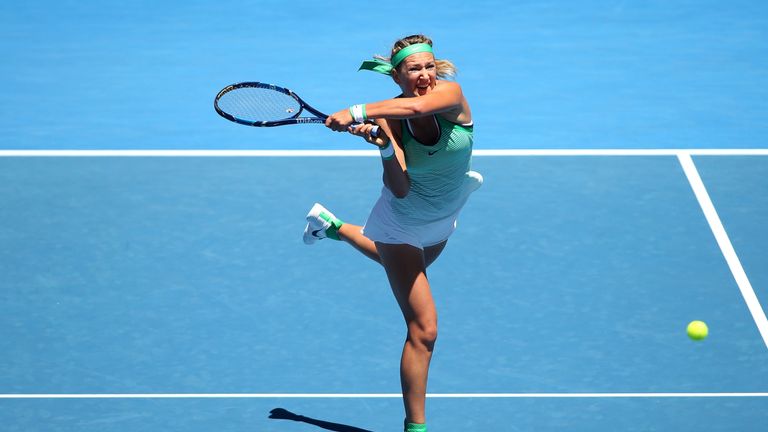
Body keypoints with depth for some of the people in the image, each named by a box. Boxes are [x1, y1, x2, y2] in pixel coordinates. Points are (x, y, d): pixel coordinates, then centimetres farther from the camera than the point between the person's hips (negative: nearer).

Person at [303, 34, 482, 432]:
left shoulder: (450, 93, -25)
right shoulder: (389, 119, -25)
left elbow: (416, 106, -49)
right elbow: (400, 189, -32)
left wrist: (356, 113, -54)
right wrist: (384, 145, -47)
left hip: (442, 221, 4)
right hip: (403, 225, -4)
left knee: (406, 266, 37)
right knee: (423, 329, -8)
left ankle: (333, 227, 57)